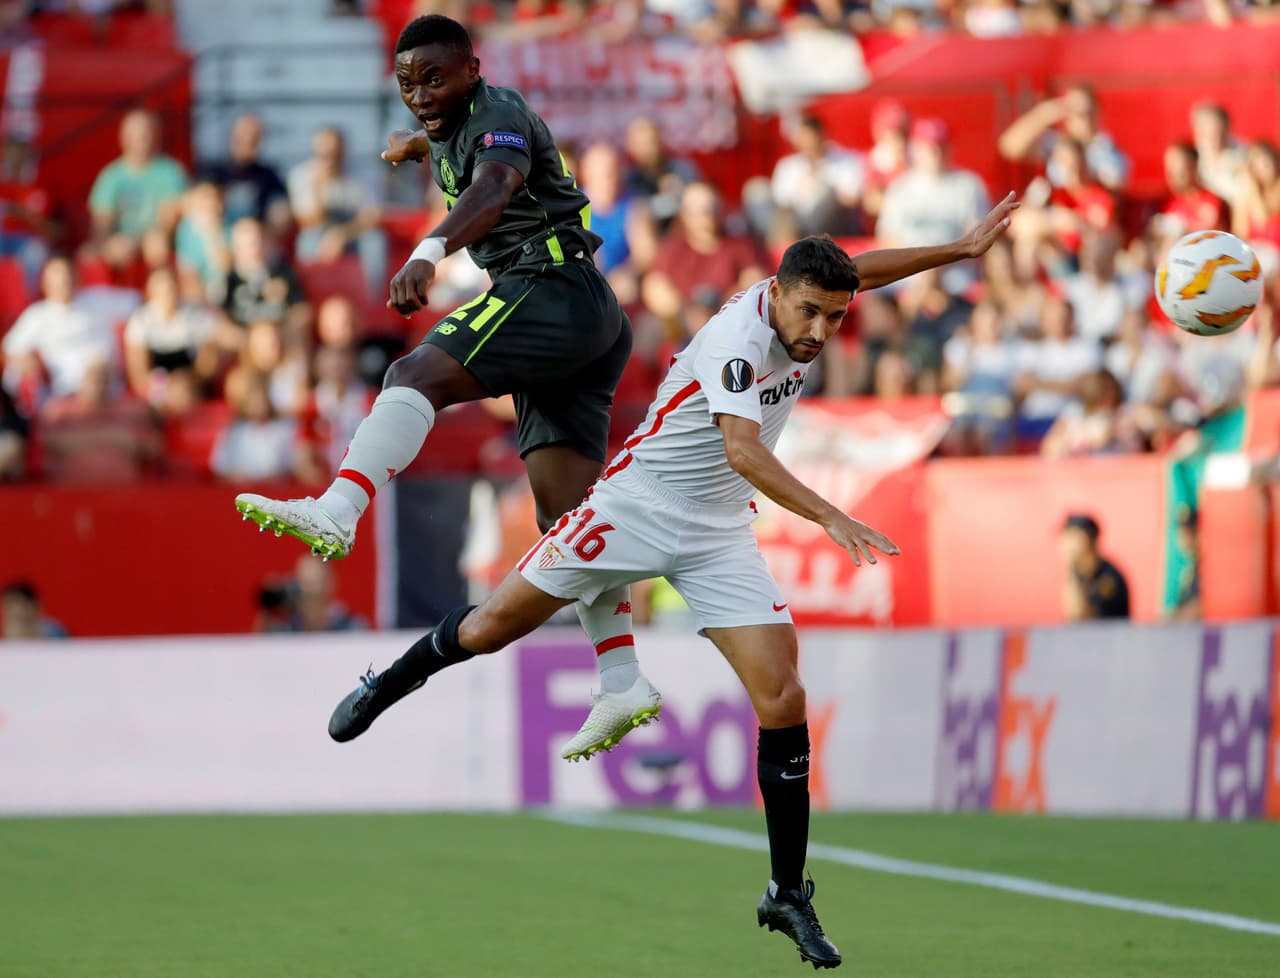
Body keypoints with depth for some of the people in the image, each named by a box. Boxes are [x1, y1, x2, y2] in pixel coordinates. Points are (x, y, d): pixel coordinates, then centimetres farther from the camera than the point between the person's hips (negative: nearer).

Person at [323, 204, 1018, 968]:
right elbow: (742, 450, -42)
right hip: (636, 507, -5)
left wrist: (962, 249, 17)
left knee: (783, 700, -9)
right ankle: (389, 686, 38)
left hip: (720, 535, 5)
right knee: (494, 627, 6)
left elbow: (858, 272, 21)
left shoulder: (800, 311, -4)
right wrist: (829, 517, -52)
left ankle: (788, 895, -1)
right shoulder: (738, 338, -28)